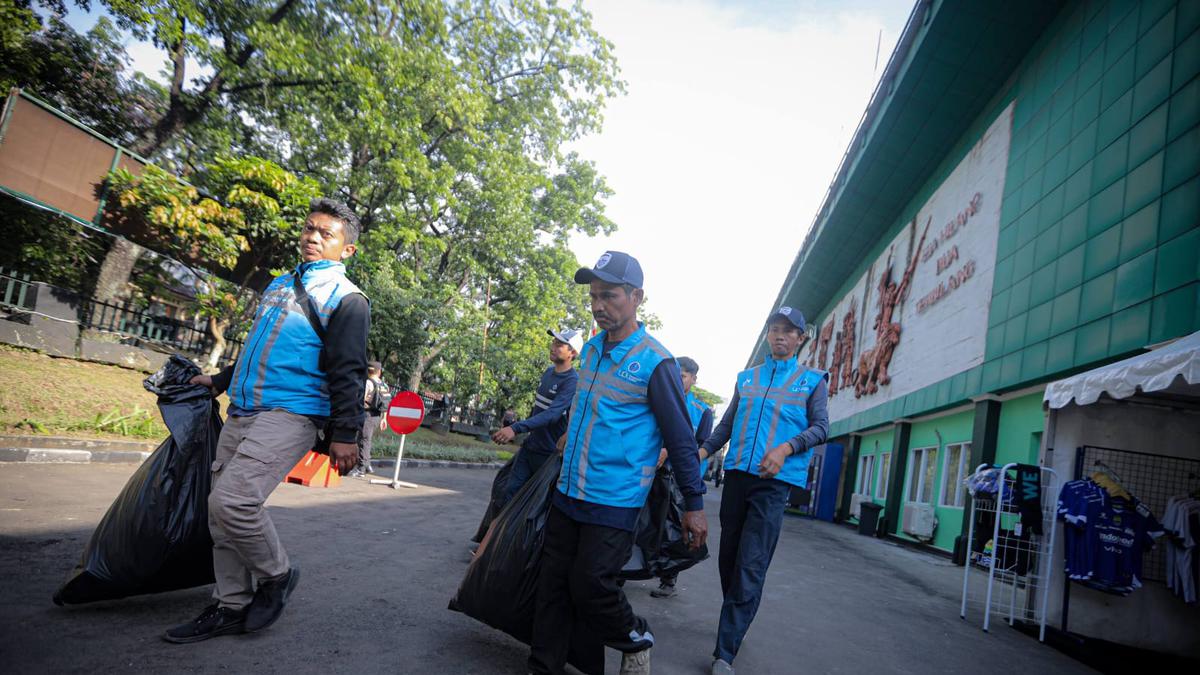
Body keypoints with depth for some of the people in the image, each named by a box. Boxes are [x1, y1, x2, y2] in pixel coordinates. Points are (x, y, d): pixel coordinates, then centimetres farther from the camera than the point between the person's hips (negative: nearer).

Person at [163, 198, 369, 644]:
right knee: (221, 511, 7)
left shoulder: (346, 299, -3)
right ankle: (231, 606, 20)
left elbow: (348, 371, -11)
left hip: (289, 415, -8)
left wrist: (344, 434, -17)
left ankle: (276, 575, 4)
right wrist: (219, 381, 36)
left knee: (231, 500, -20)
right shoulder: (279, 285, 21)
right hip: (241, 414, 8)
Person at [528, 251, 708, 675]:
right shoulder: (591, 349, 7)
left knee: (589, 586, -3)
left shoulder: (655, 362, -15)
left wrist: (694, 505, -8)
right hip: (567, 494, 7)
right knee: (552, 586, 8)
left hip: (614, 502, -7)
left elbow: (681, 439, -11)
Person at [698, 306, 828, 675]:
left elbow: (820, 427, 1)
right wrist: (702, 451, 1)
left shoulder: (812, 381, 8)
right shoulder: (747, 377, 16)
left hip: (774, 481, -4)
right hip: (736, 474, 4)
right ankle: (735, 622, 29)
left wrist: (786, 448, -17)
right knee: (728, 558, 9)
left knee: (750, 567, -10)